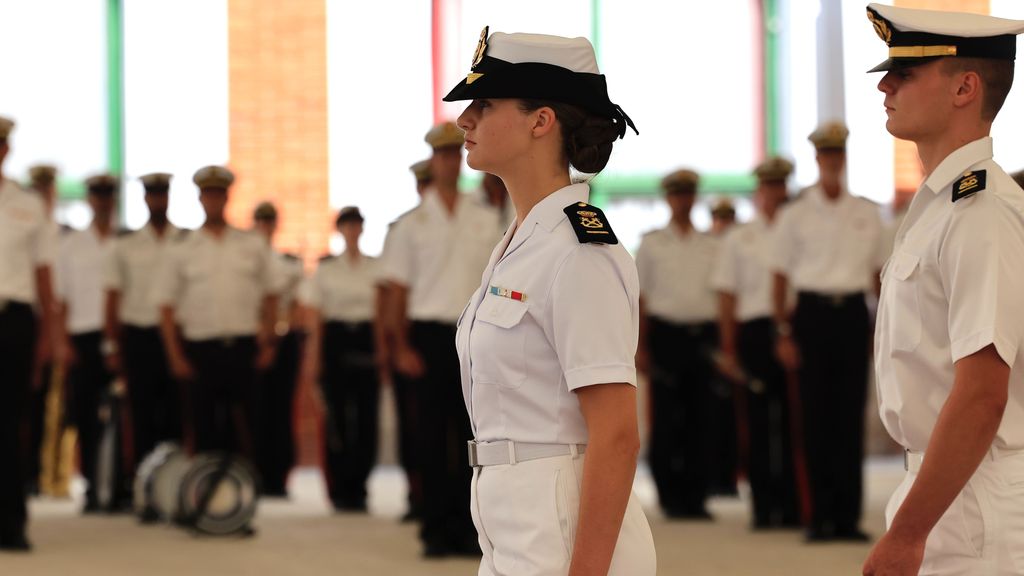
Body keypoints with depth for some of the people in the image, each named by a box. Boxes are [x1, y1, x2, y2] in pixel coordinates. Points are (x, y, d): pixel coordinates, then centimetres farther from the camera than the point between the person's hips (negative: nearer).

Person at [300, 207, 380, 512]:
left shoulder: (376, 268, 9)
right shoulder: (325, 269, 6)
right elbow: (316, 316, 5)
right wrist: (313, 356, -2)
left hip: (367, 340, 1)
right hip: (336, 340, -1)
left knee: (367, 416, -4)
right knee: (338, 416, -2)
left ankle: (357, 488, 5)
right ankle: (339, 490, 7)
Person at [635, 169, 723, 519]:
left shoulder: (710, 246, 12)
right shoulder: (651, 244, 6)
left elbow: (722, 294, 12)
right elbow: (641, 297, 4)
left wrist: (723, 342, 4)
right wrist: (641, 346, -3)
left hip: (702, 333, 2)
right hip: (665, 331, -2)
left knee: (700, 418, 1)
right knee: (665, 418, -3)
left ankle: (696, 496, 7)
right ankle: (670, 496, 5)